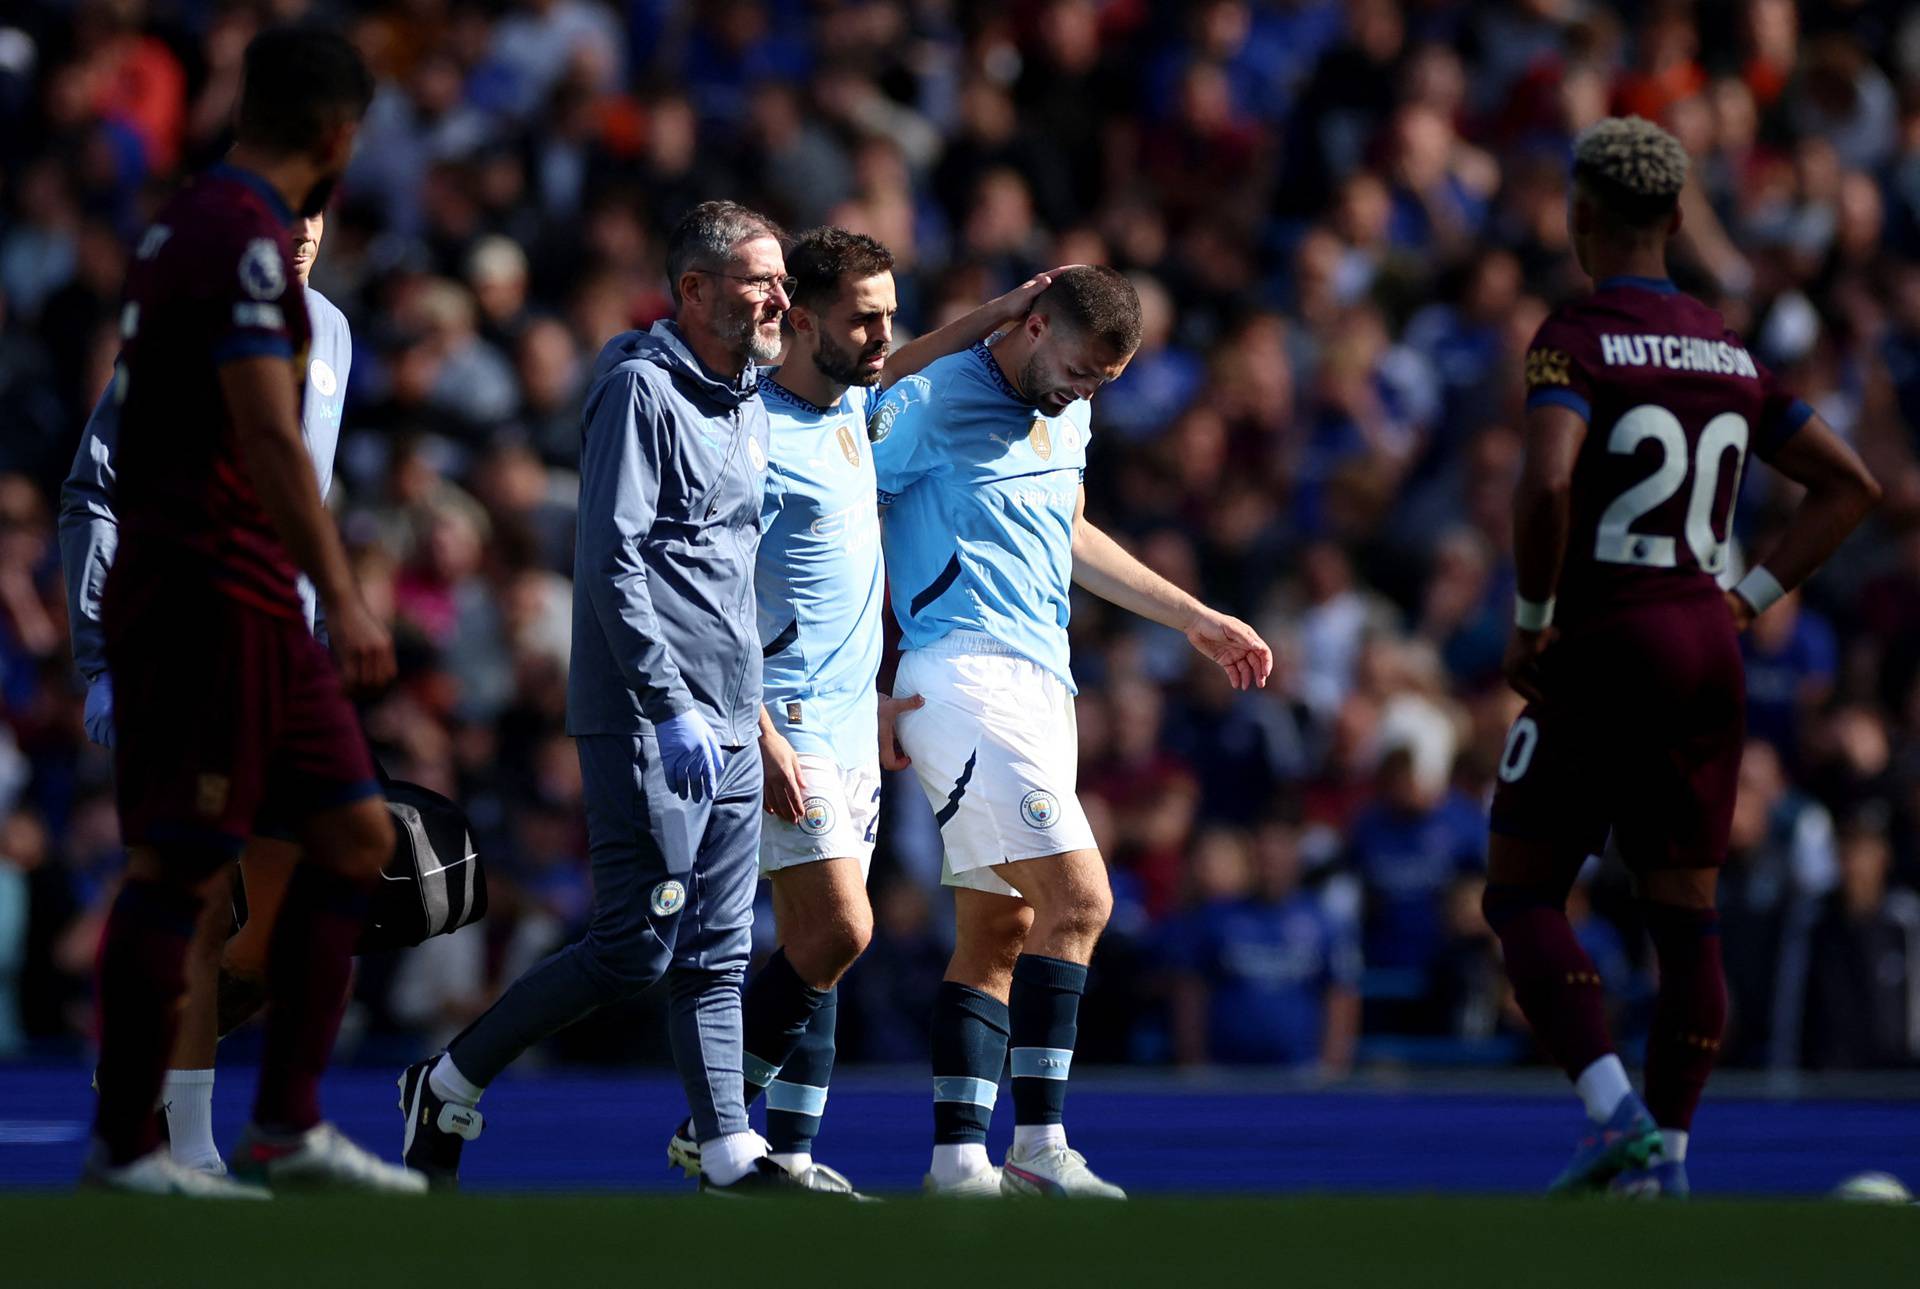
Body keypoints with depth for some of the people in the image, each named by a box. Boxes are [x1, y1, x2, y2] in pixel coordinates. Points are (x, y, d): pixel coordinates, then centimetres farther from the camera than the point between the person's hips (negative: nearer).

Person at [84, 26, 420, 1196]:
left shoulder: (195, 224, 16)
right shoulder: (245, 238, -15)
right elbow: (269, 439, -22)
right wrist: (343, 597, -23)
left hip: (254, 603, 10)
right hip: (204, 591, -10)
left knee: (355, 837, 9)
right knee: (181, 868, -5)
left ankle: (289, 1126, 11)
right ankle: (124, 1145, 2)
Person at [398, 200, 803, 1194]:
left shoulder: (748, 405, 15)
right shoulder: (642, 390, -12)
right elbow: (612, 561, -18)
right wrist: (672, 706, -22)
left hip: (728, 726, 9)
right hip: (648, 724, -9)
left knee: (718, 950, 6)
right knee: (637, 946, -9)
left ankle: (730, 1156, 7)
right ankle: (448, 1088, 2)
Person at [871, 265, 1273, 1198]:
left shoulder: (1067, 416, 18)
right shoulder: (931, 405, -7)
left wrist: (1196, 620, 37)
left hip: (1040, 690, 9)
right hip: (964, 674, -9)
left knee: (1001, 933, 6)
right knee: (1078, 897, -17)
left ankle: (958, 1157, 6)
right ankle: (1039, 1147, -15)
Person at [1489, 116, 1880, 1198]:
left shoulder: (1575, 340, -9)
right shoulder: (1732, 356, 10)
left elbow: (1548, 482, -26)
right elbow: (1852, 484, 13)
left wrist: (1532, 620, -12)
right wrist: (1750, 599, 11)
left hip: (1603, 646, -6)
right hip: (1708, 653, 6)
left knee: (1522, 895, 3)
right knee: (1687, 915, 9)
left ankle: (1614, 1111, -13)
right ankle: (1668, 1158, 8)